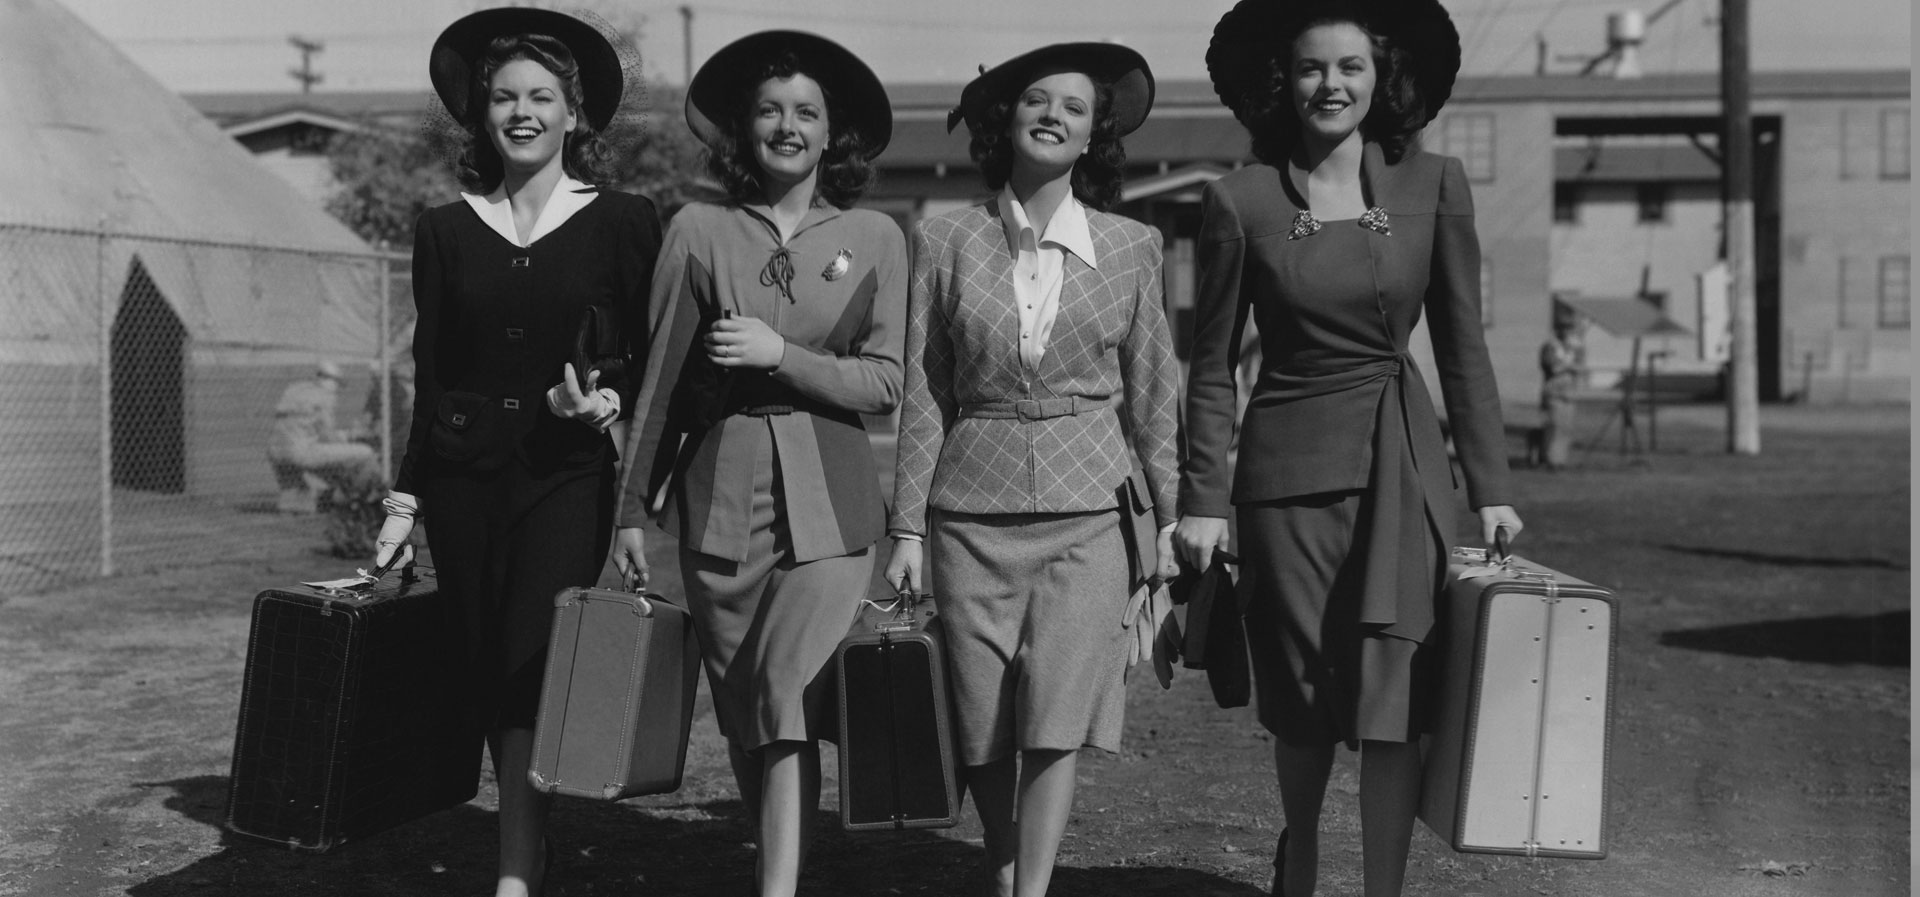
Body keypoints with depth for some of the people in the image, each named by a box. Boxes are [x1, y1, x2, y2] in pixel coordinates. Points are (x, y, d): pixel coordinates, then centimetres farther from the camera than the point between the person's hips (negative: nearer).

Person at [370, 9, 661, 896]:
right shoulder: (445, 231, 8)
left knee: (533, 669, -15)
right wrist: (405, 498, 8)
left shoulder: (622, 223, 1)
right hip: (463, 478, 3)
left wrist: (610, 401, -16)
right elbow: (429, 378, 11)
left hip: (568, 475, -3)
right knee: (488, 678, 8)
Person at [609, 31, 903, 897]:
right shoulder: (699, 230, 4)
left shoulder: (874, 238, 3)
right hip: (719, 492, 2)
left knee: (786, 692, -15)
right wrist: (633, 507, 7)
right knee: (743, 715, 9)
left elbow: (883, 385, -1)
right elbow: (662, 377, 6)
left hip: (826, 501, -2)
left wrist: (781, 355, -15)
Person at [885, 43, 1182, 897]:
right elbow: (923, 396, 3)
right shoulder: (945, 240, 1)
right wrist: (907, 527, 1)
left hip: (1084, 512, 0)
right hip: (973, 512, 1)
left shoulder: (1130, 248, 2)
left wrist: (1170, 517, 6)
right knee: (982, 729, 8)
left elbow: (1150, 394, 8)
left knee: (1056, 723, -7)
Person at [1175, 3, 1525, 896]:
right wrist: (1201, 500, -3)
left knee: (1392, 691, -6)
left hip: (1401, 462, 1)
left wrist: (1490, 486, 2)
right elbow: (1212, 363, 1)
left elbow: (1462, 346, 4)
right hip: (1289, 464, 0)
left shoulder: (1434, 184, 0)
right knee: (1301, 696, 10)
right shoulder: (1239, 199, -4)